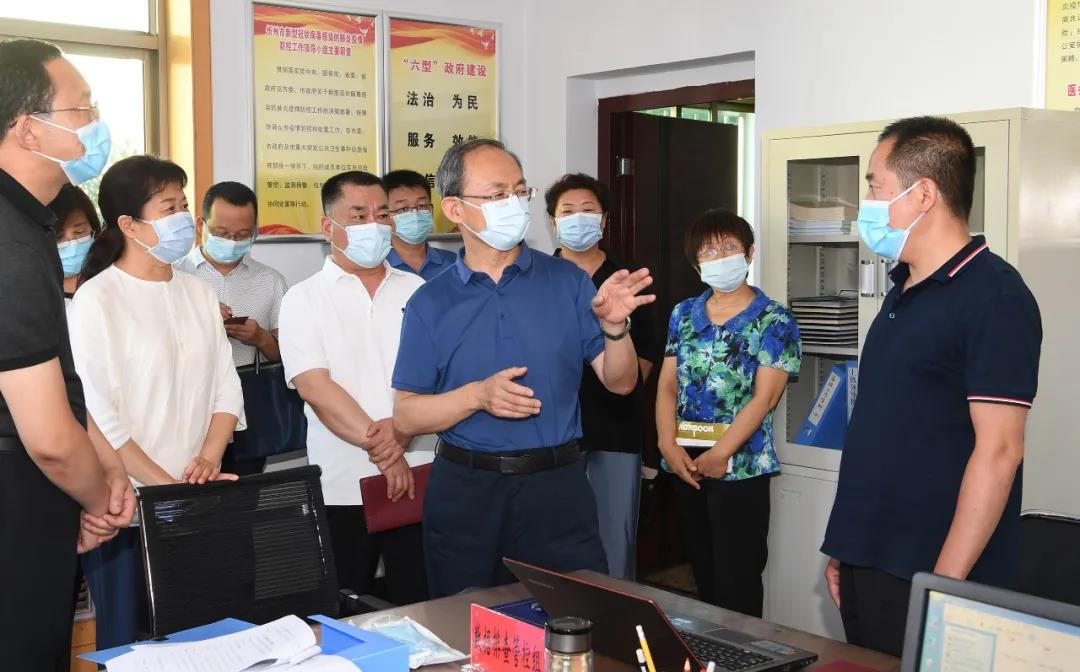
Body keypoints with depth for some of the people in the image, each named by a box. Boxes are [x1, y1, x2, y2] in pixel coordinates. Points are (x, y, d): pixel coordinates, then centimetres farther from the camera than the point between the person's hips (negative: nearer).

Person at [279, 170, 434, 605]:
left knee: (421, 607, 6)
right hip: (342, 488, -2)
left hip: (418, 478, 2)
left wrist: (403, 428, -17)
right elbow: (314, 386, -9)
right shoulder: (304, 299, 2)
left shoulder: (416, 290, 9)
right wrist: (379, 446, -17)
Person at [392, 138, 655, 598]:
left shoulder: (566, 282, 2)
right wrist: (478, 395, -16)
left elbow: (620, 382, 2)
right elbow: (406, 416, -1)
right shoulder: (430, 303, 1)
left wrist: (614, 327, -17)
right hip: (464, 491, 0)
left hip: (556, 487, 0)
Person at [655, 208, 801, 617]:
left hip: (740, 467, -5)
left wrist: (720, 454, -17)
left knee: (737, 585, -2)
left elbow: (763, 398, -12)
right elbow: (667, 385, 7)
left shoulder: (774, 322, -3)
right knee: (703, 576, 14)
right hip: (685, 465, 5)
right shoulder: (683, 315, 11)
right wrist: (668, 444, -7)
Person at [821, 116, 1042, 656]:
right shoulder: (904, 291, 11)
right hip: (868, 566, 8)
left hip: (927, 577, -8)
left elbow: (998, 450, -18)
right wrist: (846, 547, 14)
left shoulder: (993, 296, -13)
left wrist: (944, 585, -21)